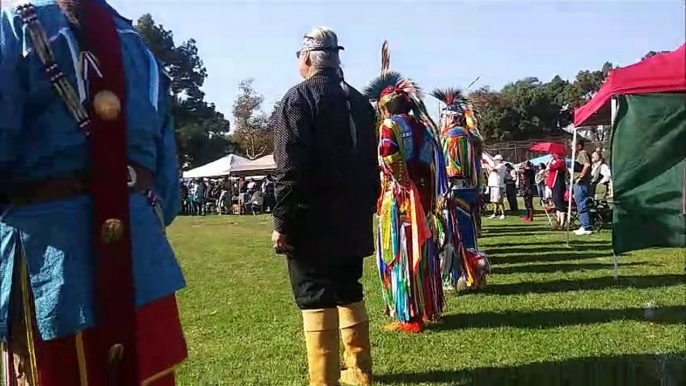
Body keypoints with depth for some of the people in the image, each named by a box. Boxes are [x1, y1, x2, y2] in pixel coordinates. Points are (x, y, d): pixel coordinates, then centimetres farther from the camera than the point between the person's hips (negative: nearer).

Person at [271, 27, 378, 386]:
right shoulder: (358, 100, 14)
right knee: (349, 292, 16)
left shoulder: (299, 98, -7)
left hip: (311, 222, -7)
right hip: (351, 220, 7)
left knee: (317, 299, -3)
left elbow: (290, 167, -15)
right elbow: (371, 163, 16)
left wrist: (282, 221, -12)